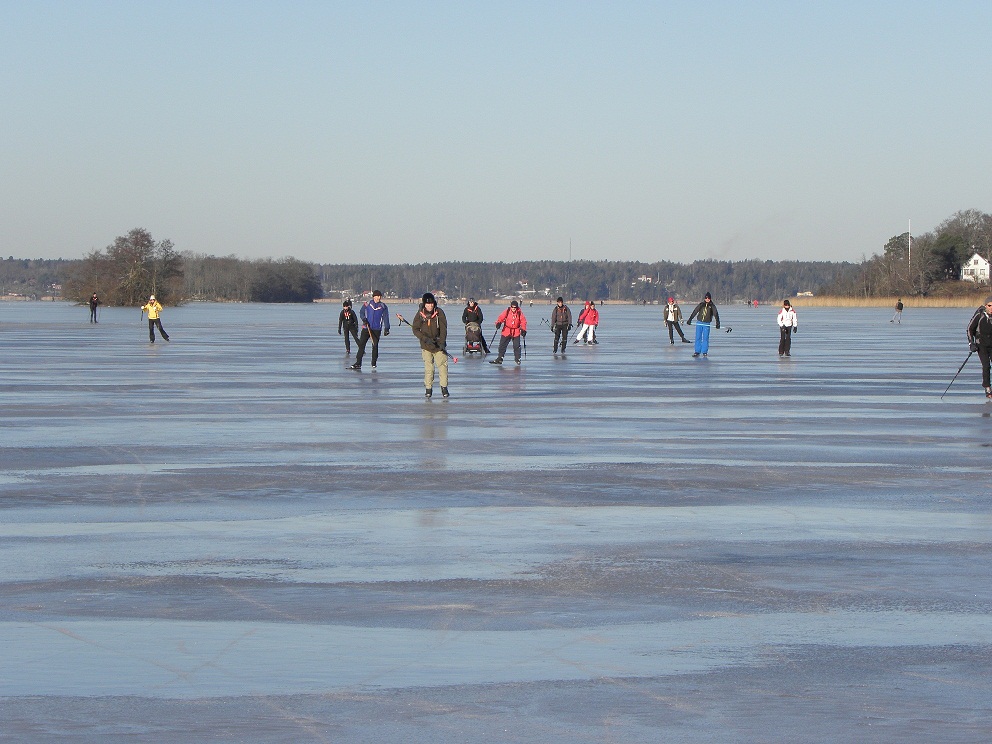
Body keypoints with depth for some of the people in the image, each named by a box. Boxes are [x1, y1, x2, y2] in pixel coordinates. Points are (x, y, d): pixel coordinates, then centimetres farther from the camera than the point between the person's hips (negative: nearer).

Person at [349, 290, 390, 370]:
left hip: (377, 329, 0)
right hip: (366, 328, 0)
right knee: (361, 344, -6)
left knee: (375, 346, 1)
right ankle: (358, 363, -7)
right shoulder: (367, 304, 2)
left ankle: (374, 363, 16)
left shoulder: (383, 306, 3)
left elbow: (385, 318, 4)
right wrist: (364, 319, -9)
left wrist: (386, 328, -3)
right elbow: (361, 312, 10)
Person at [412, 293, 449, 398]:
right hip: (426, 346, 0)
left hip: (438, 345, 0)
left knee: (442, 365, -4)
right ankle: (428, 388, 11)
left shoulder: (439, 312, -8)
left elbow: (443, 329, -9)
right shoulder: (420, 314, -6)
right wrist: (426, 339, -19)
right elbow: (415, 329, -6)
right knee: (428, 368, 0)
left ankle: (444, 387, 8)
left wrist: (442, 342, -20)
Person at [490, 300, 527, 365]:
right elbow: (501, 317, -7)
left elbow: (523, 321, -3)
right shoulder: (507, 311, -5)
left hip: (516, 332, -1)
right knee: (502, 345, 1)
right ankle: (499, 358, 7)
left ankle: (517, 358, 14)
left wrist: (523, 330, -13)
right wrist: (498, 323, -27)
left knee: (516, 346, -3)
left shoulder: (519, 313, -5)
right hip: (506, 331, 1)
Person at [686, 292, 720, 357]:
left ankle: (704, 352, 6)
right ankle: (697, 351, 5)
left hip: (706, 324, -2)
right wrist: (689, 320, 2)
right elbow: (694, 312, 6)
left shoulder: (712, 306, 1)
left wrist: (718, 323, -15)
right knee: (698, 338, 0)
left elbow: (716, 314, -4)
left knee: (705, 338, -3)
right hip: (699, 323, 2)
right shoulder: (701, 304, 5)